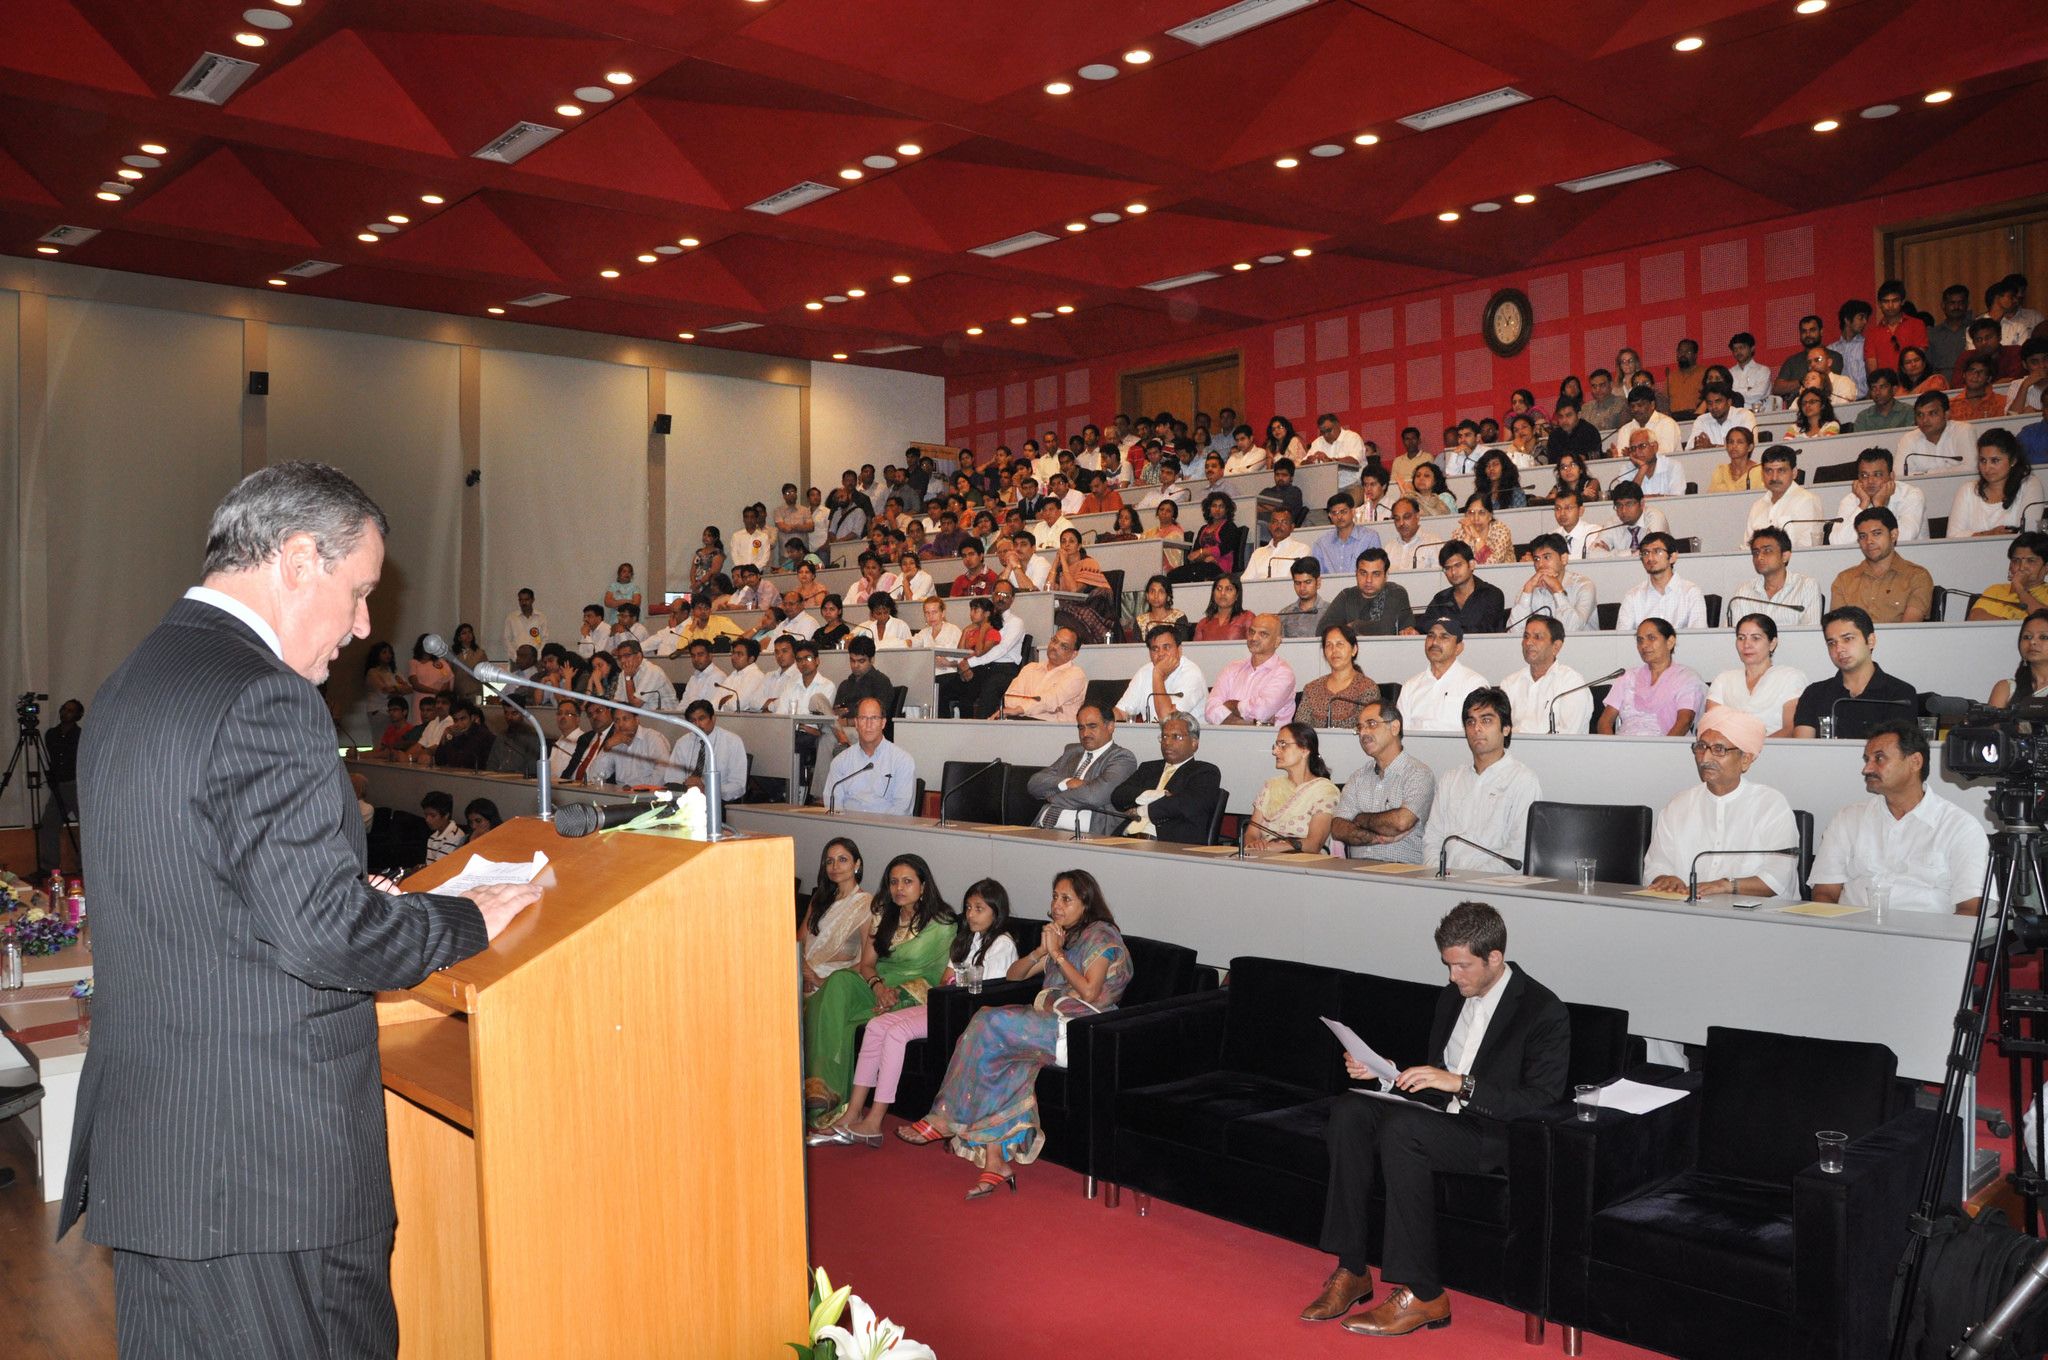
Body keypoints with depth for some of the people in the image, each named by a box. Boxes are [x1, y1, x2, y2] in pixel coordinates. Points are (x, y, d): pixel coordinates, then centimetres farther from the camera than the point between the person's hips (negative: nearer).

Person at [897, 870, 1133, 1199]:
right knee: (1004, 1063, -25)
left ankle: (945, 1119, -17)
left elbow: (1089, 992, -12)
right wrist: (1041, 951, 7)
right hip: (1050, 1026, 7)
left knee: (989, 1023, -24)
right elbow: (1013, 975, 24)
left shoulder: (1101, 935, 2)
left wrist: (1057, 953, -6)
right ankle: (994, 1160, -31)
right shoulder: (1063, 937, 27)